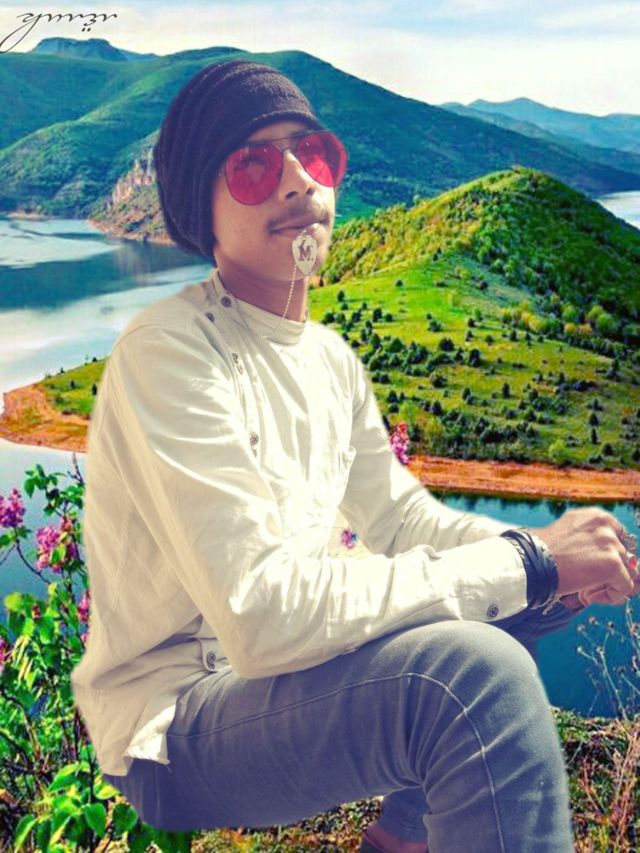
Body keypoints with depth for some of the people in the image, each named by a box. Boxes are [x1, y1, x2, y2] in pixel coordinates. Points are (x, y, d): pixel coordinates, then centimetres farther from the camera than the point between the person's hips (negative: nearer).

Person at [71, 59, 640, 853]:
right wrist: (525, 562, -25)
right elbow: (262, 617, -29)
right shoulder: (170, 351, -21)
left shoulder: (330, 356, 6)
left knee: (529, 593, 10)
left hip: (291, 662, 9)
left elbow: (399, 515, 13)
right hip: (174, 731, -9)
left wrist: (538, 550, -7)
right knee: (475, 671, -32)